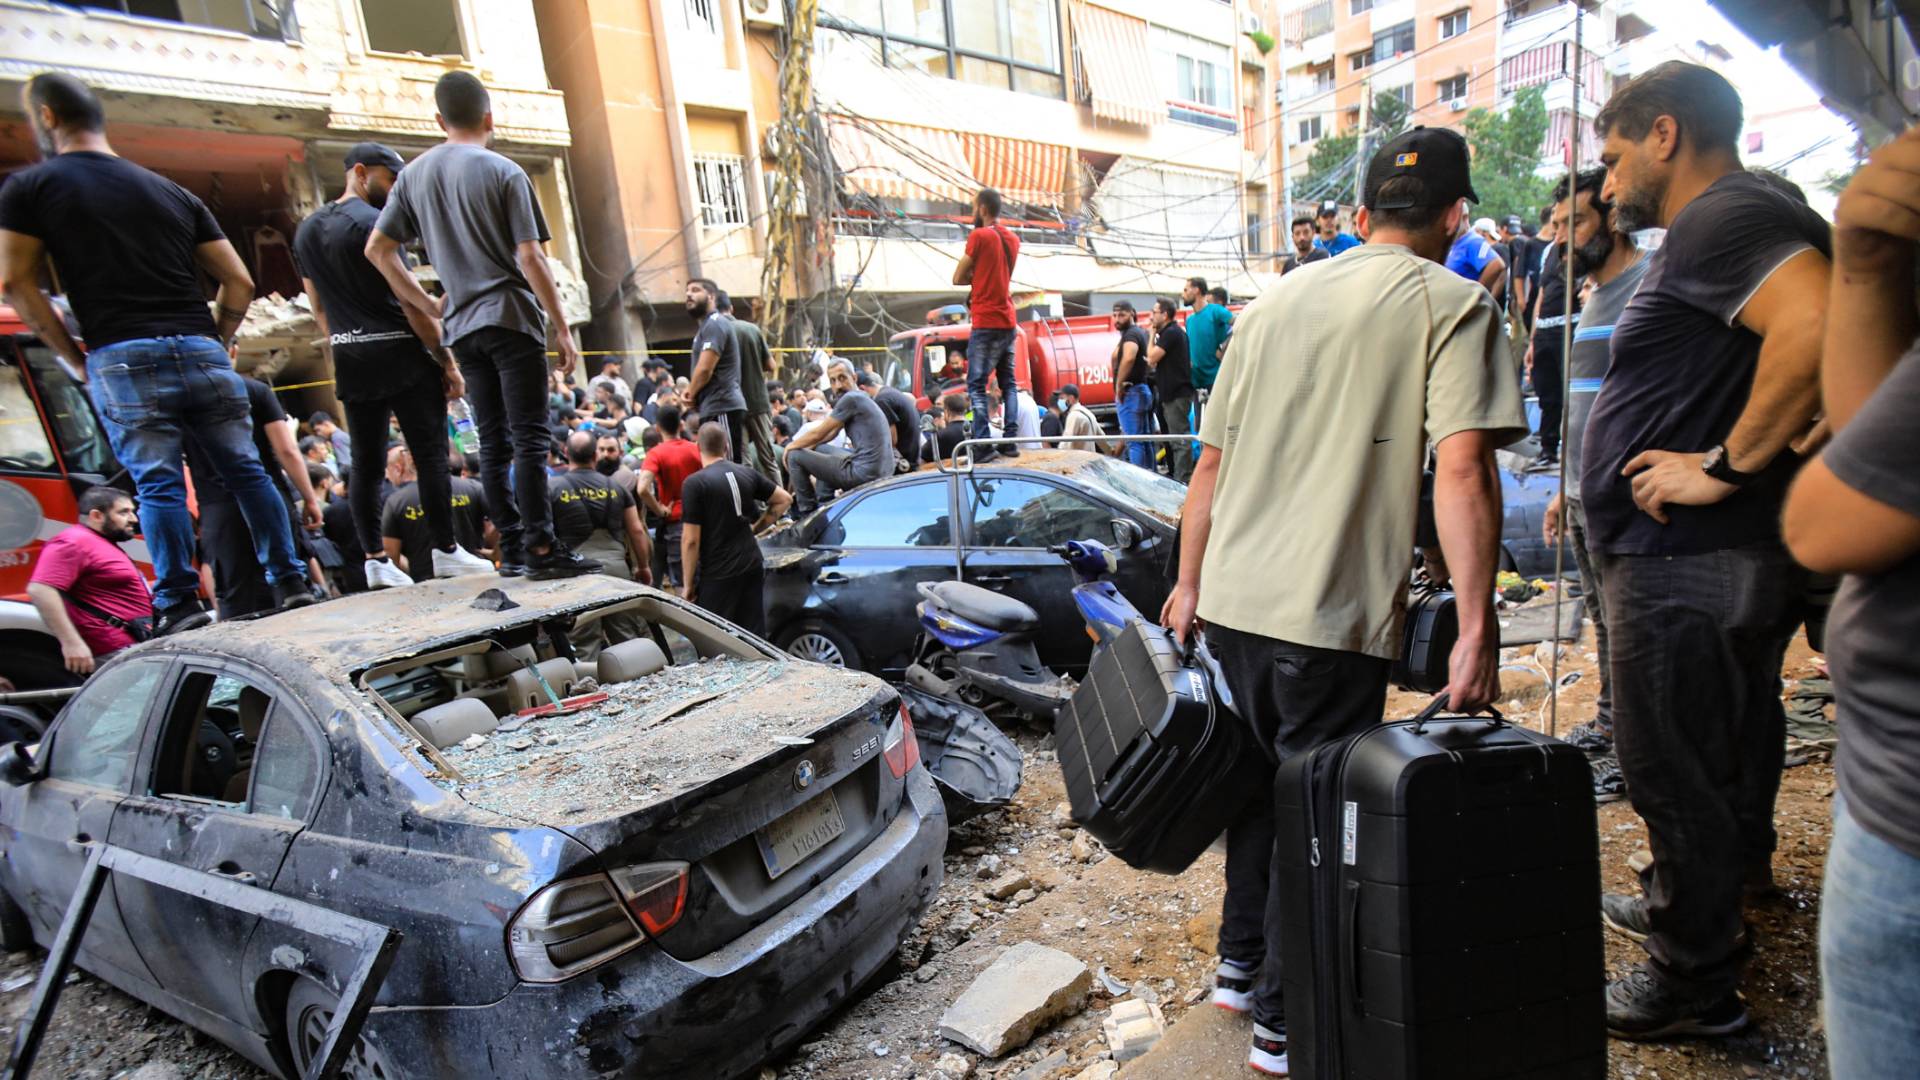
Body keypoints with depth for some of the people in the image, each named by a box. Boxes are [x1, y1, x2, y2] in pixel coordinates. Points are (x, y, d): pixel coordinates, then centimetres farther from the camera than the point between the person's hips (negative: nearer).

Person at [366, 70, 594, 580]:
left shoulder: (415, 174, 13)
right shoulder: (504, 172, -4)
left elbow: (378, 249, 11)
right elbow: (529, 258, -10)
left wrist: (426, 305, 17)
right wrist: (563, 329, -7)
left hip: (462, 326, 6)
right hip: (511, 318, -6)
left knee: (493, 442, 9)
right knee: (530, 437, -7)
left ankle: (512, 548, 11)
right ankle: (540, 547, -10)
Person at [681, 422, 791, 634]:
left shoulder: (695, 483, -12)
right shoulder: (746, 474, 5)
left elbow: (690, 540, -13)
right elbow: (784, 499, 14)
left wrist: (688, 584, -5)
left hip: (717, 574, -5)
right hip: (753, 566, 6)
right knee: (755, 636, 11)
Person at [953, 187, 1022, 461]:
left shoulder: (979, 235, -9)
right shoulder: (1012, 238, 13)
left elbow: (958, 278, -5)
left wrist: (974, 278, 9)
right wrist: (978, 279, 4)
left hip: (985, 323, -7)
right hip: (1008, 321, 7)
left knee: (976, 385, -6)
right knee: (1008, 383, 10)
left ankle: (983, 445, -13)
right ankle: (1010, 442, 8)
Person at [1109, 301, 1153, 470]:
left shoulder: (1130, 334, -14)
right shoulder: (1141, 331, 15)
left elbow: (1128, 358, -34)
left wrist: (1119, 385, -25)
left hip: (1130, 393, -10)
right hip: (1143, 390, 10)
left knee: (1134, 442, -12)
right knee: (1145, 440, 13)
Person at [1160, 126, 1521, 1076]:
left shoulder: (1273, 301, 13)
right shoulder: (1453, 304, -1)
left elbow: (1211, 460, 13)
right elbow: (1461, 469, -14)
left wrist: (1190, 582, 20)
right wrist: (1476, 629, -13)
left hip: (1230, 596, 6)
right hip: (1331, 611, -5)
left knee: (1260, 779, 22)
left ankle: (1241, 961, 37)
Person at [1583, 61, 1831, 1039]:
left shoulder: (1723, 218, -15)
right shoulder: (1724, 224, 17)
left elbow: (1819, 327, -33)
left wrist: (1726, 464, -26)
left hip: (1688, 561, -11)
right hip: (1716, 555, 11)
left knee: (1674, 769, 1)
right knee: (1718, 753, 23)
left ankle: (1694, 982, 17)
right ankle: (1694, 905, 41)